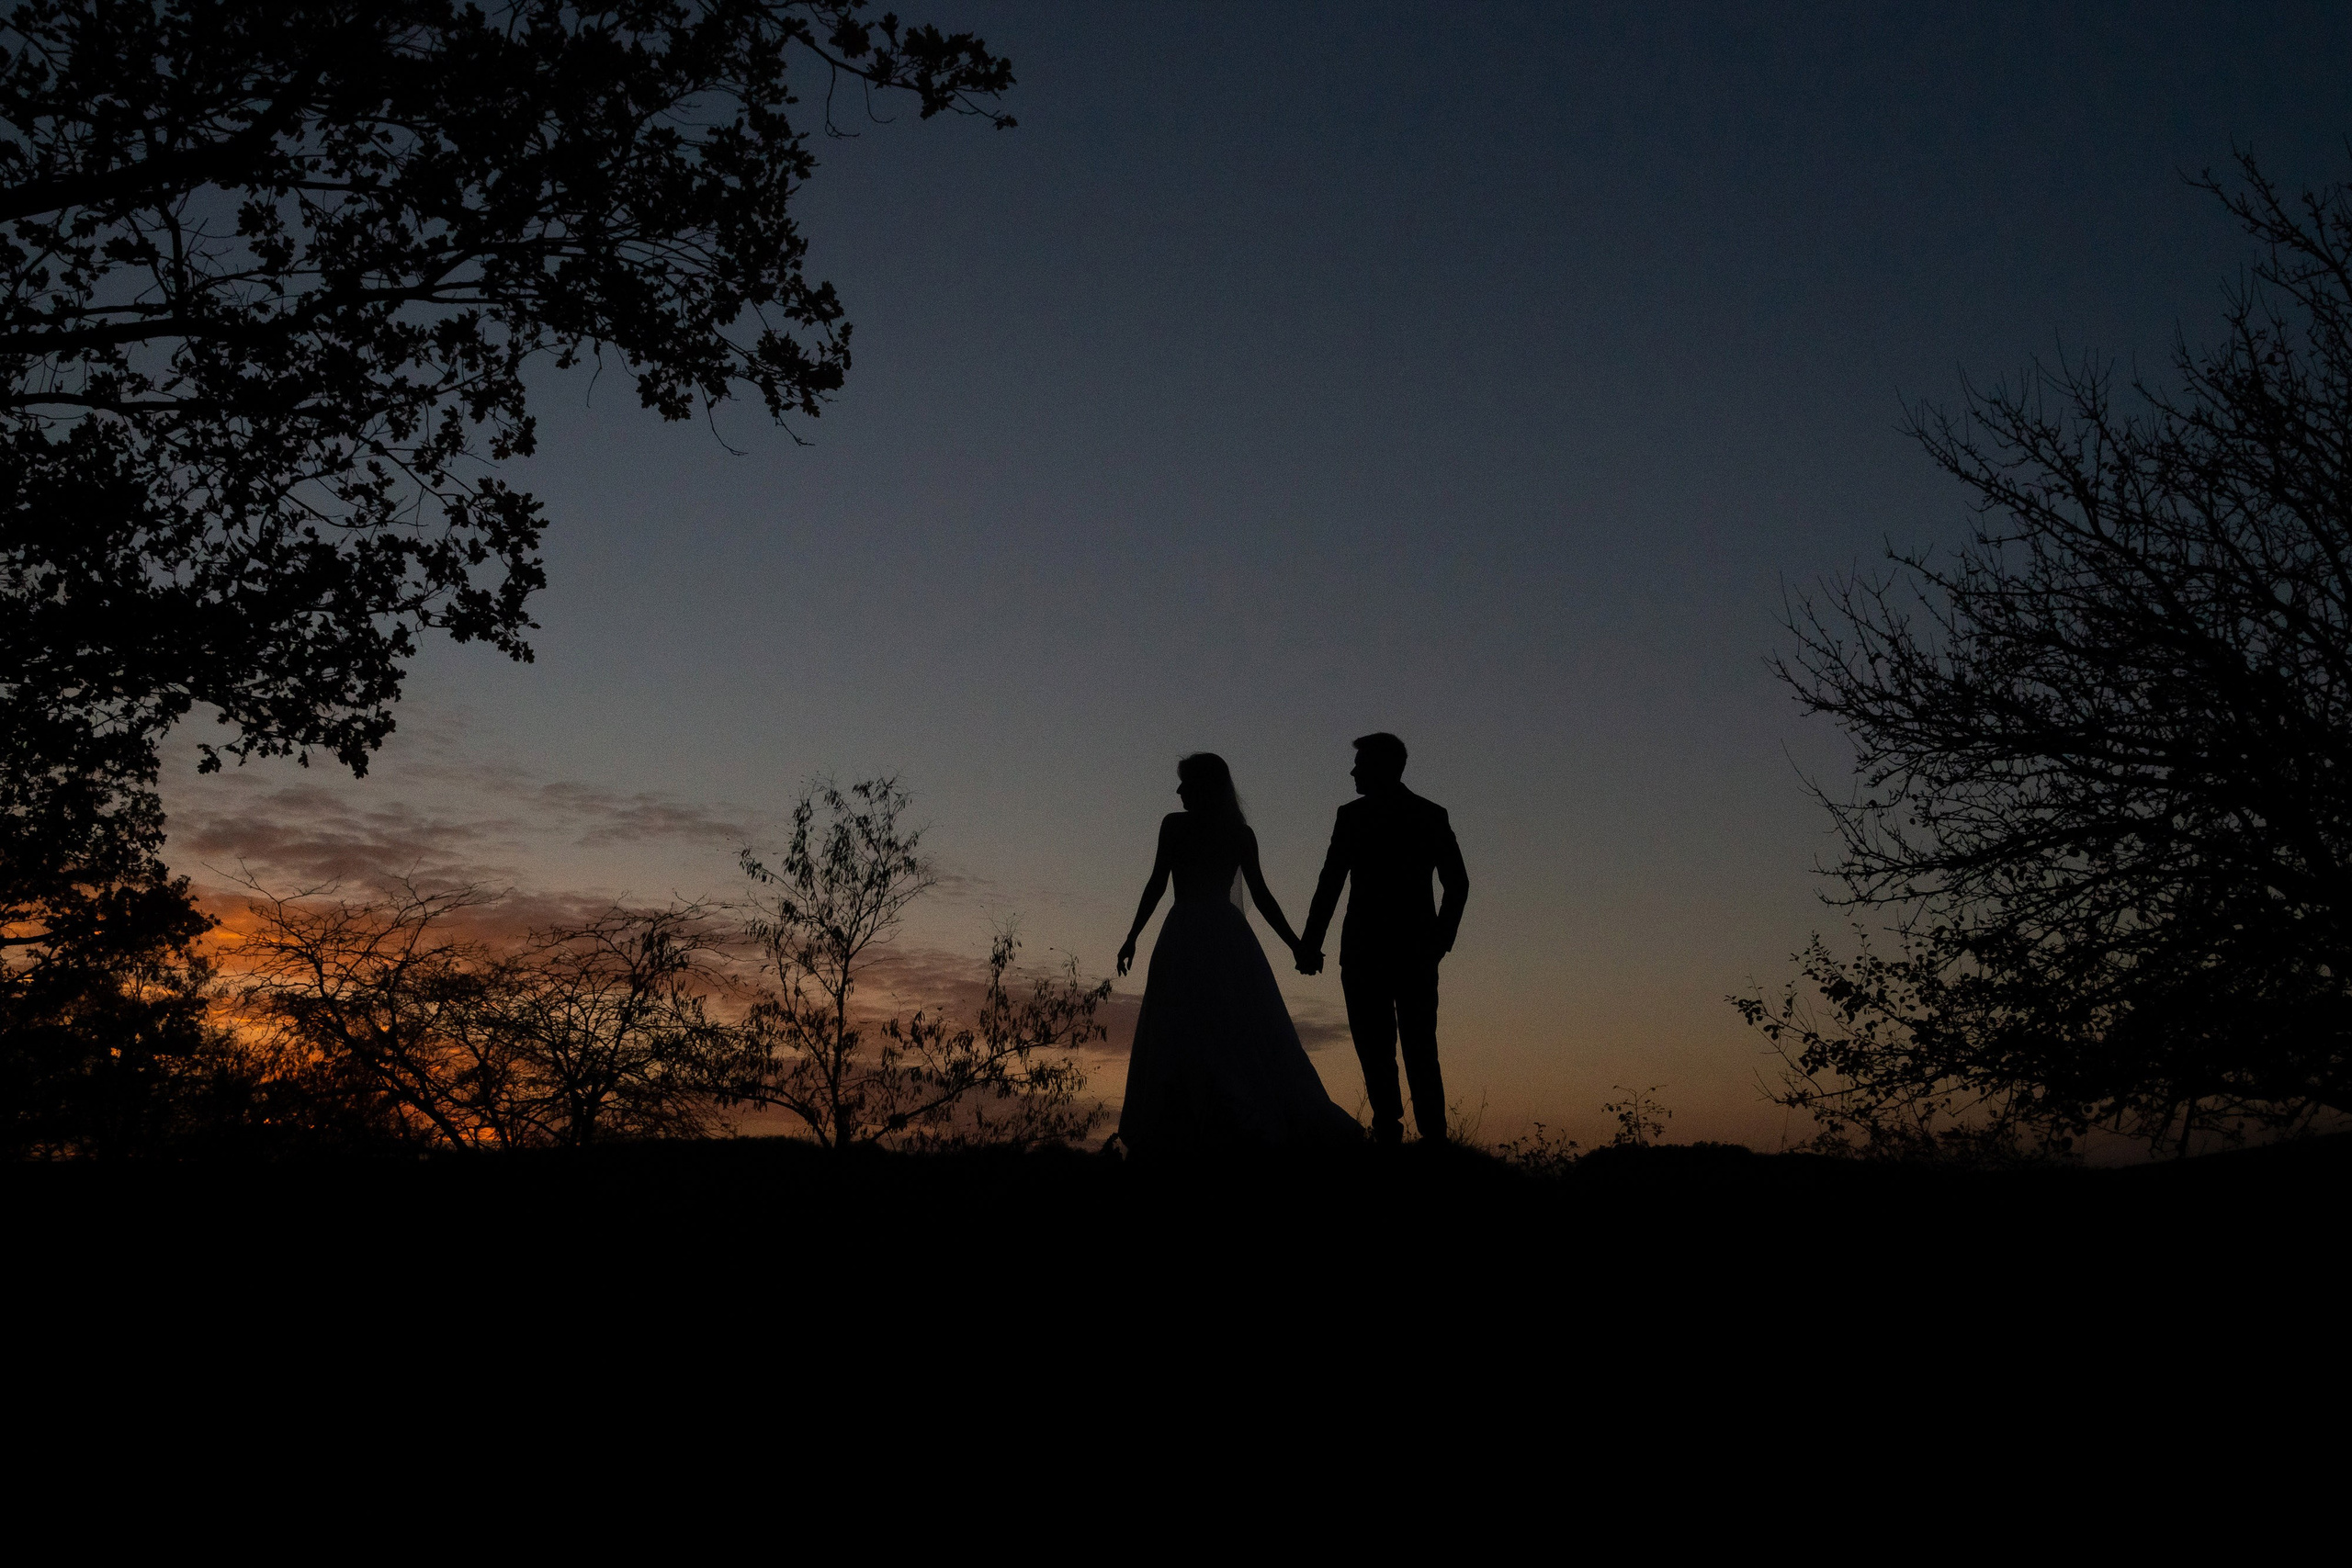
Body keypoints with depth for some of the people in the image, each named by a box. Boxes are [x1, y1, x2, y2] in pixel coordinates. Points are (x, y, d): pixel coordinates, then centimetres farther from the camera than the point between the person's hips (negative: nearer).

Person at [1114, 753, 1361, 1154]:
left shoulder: (1176, 824, 2)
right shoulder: (1241, 833, 11)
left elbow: (1157, 883, -2)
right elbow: (1261, 893, 8)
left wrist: (1133, 936, 2)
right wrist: (1295, 944, 12)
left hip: (1187, 937, -4)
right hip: (1231, 937, 4)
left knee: (1181, 1038, -4)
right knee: (1252, 1036, 6)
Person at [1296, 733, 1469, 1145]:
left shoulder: (1354, 816, -4)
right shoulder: (1433, 815, 9)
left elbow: (1330, 883, -7)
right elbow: (1458, 885, 8)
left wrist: (1311, 944, -3)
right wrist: (1441, 938, 17)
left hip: (1366, 951, -4)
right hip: (1418, 952, 4)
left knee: (1376, 1051, -2)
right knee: (1421, 1050, 10)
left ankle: (1389, 1130, -10)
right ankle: (1434, 1135, 4)